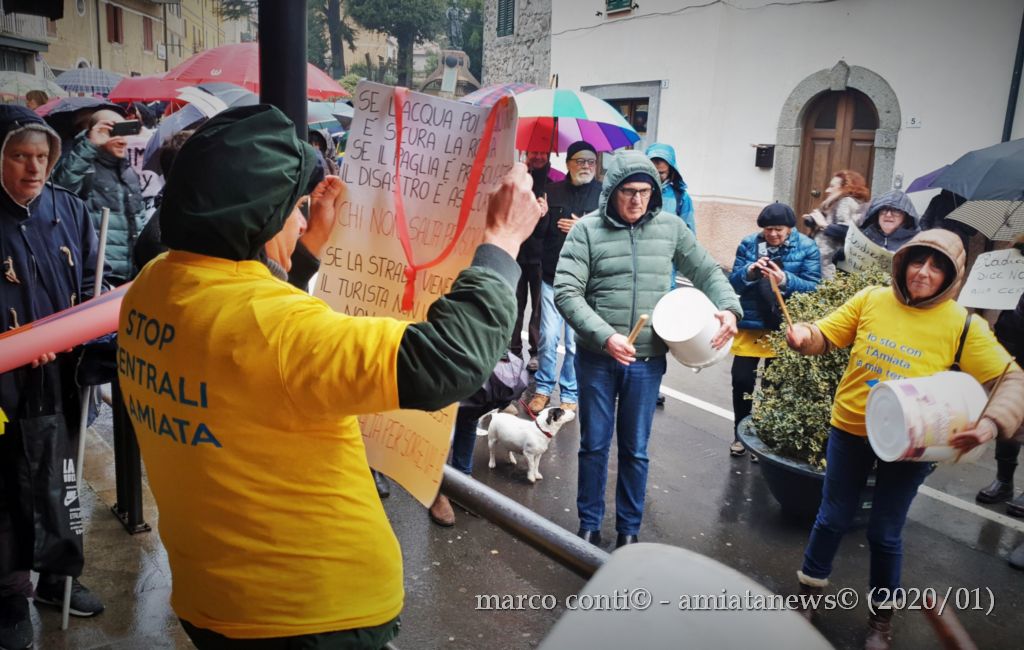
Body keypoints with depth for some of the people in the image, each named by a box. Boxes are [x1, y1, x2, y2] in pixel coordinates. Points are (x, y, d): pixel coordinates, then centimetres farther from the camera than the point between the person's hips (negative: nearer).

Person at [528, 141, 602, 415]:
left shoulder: (604, 194, 0)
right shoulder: (553, 191, 7)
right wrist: (539, 216, -16)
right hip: (552, 276, 2)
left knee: (576, 341, 2)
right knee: (548, 337, 4)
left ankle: (570, 394, 19)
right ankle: (543, 388, 22)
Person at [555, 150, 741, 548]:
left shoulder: (671, 227, 1)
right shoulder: (588, 230, -7)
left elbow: (706, 272, 12)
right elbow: (567, 293, -13)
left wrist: (728, 307, -7)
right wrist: (605, 337, -24)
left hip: (647, 361, 2)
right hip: (597, 358, -1)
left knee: (635, 451, 13)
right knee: (594, 446, 12)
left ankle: (629, 530, 31)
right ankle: (589, 525, 31)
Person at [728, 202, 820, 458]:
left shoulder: (807, 248, -5)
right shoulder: (748, 244, 0)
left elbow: (813, 287, -12)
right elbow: (733, 282, -3)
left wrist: (785, 280, -29)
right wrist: (749, 272, -24)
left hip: (784, 327, -1)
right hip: (749, 324, 1)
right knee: (741, 380, 3)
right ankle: (740, 435, 22)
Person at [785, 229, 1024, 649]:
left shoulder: (963, 325, -14)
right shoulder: (870, 300, -9)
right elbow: (826, 336, -2)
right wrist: (804, 336, -26)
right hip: (851, 429, 1)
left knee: (885, 532, 12)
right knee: (833, 517, 14)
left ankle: (882, 615, 36)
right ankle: (810, 589, 36)